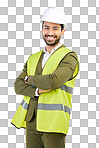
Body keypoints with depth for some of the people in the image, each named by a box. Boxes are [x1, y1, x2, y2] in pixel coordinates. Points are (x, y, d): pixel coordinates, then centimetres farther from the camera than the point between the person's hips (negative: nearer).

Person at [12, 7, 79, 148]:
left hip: (54, 123, -6)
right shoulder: (33, 59, 17)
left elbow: (54, 81, -19)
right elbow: (18, 86, 7)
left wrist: (30, 79, -1)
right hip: (31, 122, 6)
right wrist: (37, 90, -13)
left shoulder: (69, 57, -3)